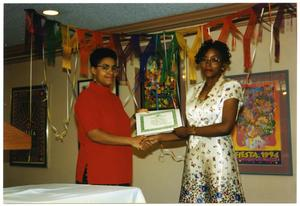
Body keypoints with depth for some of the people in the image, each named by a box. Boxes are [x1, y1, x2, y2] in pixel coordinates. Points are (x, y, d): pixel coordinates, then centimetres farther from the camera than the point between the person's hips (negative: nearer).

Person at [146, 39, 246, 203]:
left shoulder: (231, 86, -2)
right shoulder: (193, 91, 14)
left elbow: (226, 127, -14)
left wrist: (190, 130, -8)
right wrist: (160, 137, 6)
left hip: (218, 157, -5)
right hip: (193, 159, 5)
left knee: (221, 199, -5)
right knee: (194, 199, 4)